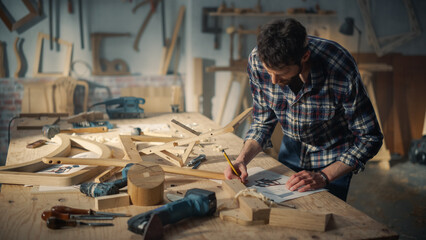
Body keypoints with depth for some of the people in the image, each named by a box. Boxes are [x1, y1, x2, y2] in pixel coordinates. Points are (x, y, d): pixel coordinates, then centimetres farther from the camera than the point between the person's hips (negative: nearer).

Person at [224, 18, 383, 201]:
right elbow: (263, 123, -8)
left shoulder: (340, 69, -36)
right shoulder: (257, 60, -24)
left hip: (333, 155, -3)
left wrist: (323, 176, -32)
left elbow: (369, 138, -24)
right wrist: (242, 159, -25)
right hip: (292, 148, 4)